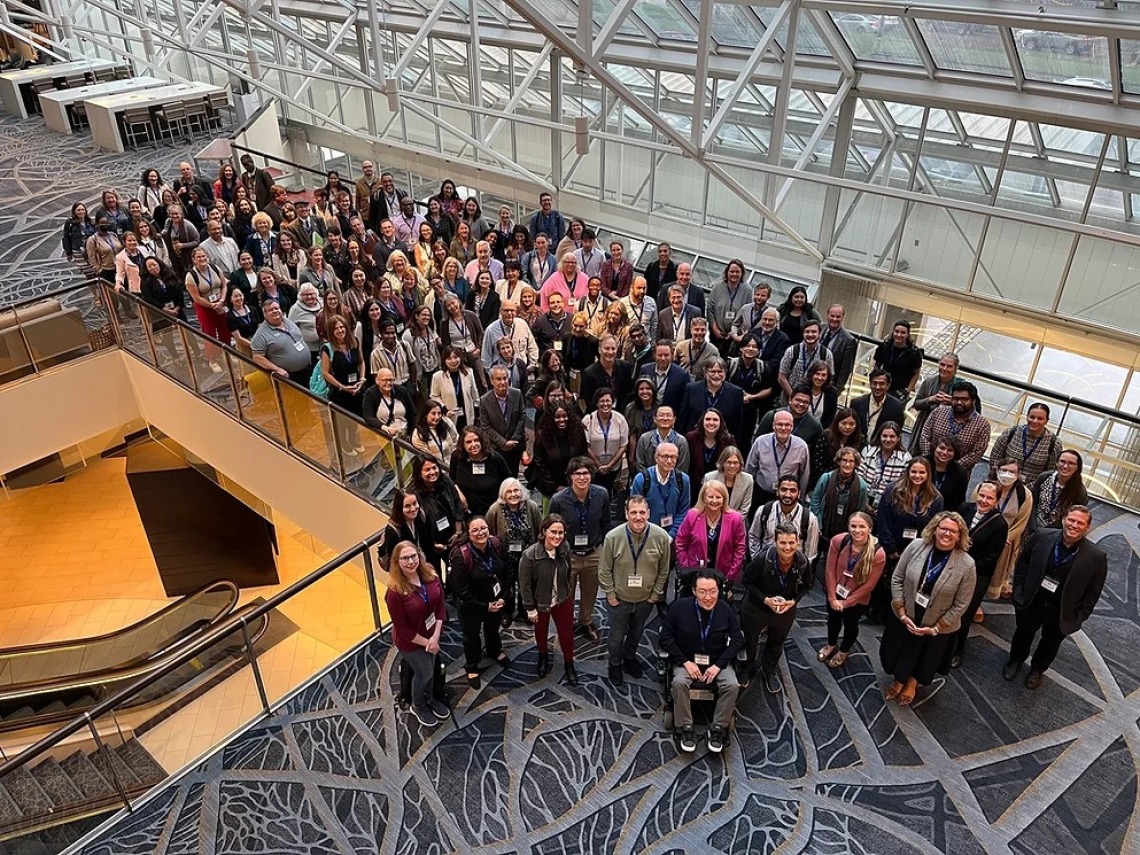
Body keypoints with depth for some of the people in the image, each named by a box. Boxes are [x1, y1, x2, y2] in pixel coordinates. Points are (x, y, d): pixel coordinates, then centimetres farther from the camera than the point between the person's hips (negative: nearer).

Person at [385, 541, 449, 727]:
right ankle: (417, 706, 45)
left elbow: (441, 605, -7)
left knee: (431, 668, 25)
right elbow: (402, 628, -23)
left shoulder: (431, 576, -15)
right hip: (411, 642, -5)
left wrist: (435, 637, -14)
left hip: (432, 635, 5)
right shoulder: (395, 592, -31)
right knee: (424, 673, 15)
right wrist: (426, 642, -16)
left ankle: (429, 698, 54)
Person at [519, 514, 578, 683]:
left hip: (563, 600, 2)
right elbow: (525, 584, -19)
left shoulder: (565, 549, -17)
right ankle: (543, 658, 54)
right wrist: (530, 608, -13)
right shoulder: (530, 555, -30)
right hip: (540, 603, -2)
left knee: (567, 634, 14)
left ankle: (569, 665, 40)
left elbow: (569, 573, 1)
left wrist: (569, 592, 8)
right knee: (541, 632, 24)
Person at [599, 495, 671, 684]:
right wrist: (610, 595, -8)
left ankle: (630, 657, 54)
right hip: (619, 598, -2)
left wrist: (655, 594, -1)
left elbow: (663, 570, -5)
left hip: (646, 599, 2)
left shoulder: (661, 537, -20)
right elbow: (604, 571, -11)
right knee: (617, 635, 18)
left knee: (637, 633, 26)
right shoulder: (613, 537, -25)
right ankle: (615, 664, 46)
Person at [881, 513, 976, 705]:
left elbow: (960, 605, -14)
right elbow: (897, 579, -8)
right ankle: (898, 680, 54)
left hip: (938, 626, -1)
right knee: (898, 653, 22)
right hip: (904, 617, 1)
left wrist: (935, 628, -13)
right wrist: (902, 614, -11)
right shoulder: (916, 546, -17)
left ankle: (912, 683, 55)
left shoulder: (966, 565, -21)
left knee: (925, 659, 24)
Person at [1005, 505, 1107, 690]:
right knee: (1023, 634, 25)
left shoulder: (1096, 556, -19)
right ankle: (1015, 661, 53)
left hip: (1062, 612, -1)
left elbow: (1093, 591, -9)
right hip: (1031, 602, 1)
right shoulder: (1042, 536, -15)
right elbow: (1023, 563, -1)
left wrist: (1080, 616, -9)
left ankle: (1037, 669, 51)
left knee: (1050, 643, 24)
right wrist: (1019, 590, -3)